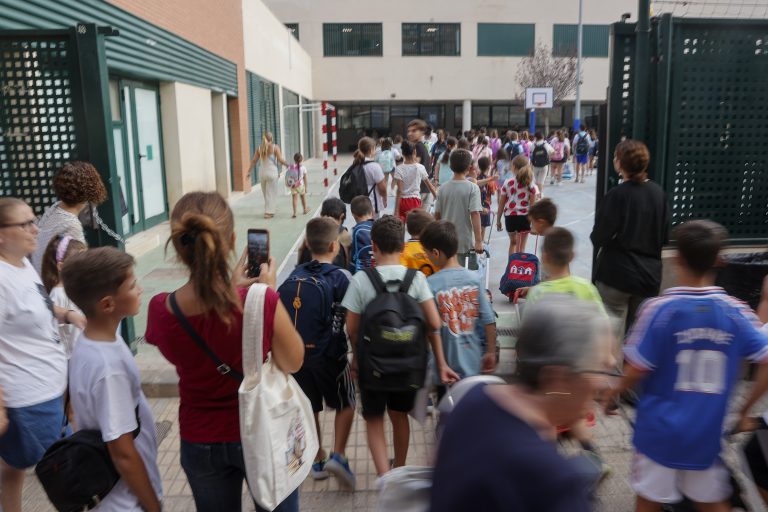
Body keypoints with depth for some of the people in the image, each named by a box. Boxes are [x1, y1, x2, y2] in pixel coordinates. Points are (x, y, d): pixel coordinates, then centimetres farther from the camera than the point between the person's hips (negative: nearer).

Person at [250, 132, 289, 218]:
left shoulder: (259, 148, 4)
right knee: (271, 193, 2)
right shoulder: (275, 147, -7)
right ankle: (268, 212, -1)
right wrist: (287, 164, 6)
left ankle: (270, 210, 24)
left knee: (266, 193, 17)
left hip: (262, 173, 4)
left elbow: (254, 161, 5)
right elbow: (280, 160, -11)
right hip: (272, 172, -4)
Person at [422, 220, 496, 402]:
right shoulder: (474, 278, -5)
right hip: (474, 363, 4)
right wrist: (491, 353, 6)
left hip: (446, 366, -4)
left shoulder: (430, 284, -17)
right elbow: (489, 321, -5)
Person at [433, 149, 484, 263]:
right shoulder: (473, 188, -10)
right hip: (465, 243, -4)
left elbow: (437, 215, 7)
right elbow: (475, 214, -17)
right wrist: (478, 241, -17)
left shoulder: (443, 188, 2)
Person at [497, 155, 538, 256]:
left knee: (513, 242, 26)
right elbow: (533, 205, -8)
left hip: (509, 216, 2)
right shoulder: (531, 185, -6)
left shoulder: (507, 183, -4)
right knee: (520, 247, 6)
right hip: (524, 217, -2)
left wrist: (498, 220, 10)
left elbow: (501, 204, 0)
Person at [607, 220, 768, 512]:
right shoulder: (736, 312, -6)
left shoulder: (659, 309, -17)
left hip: (659, 431, -3)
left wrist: (616, 392, 5)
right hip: (707, 433, 3)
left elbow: (637, 370, -15)